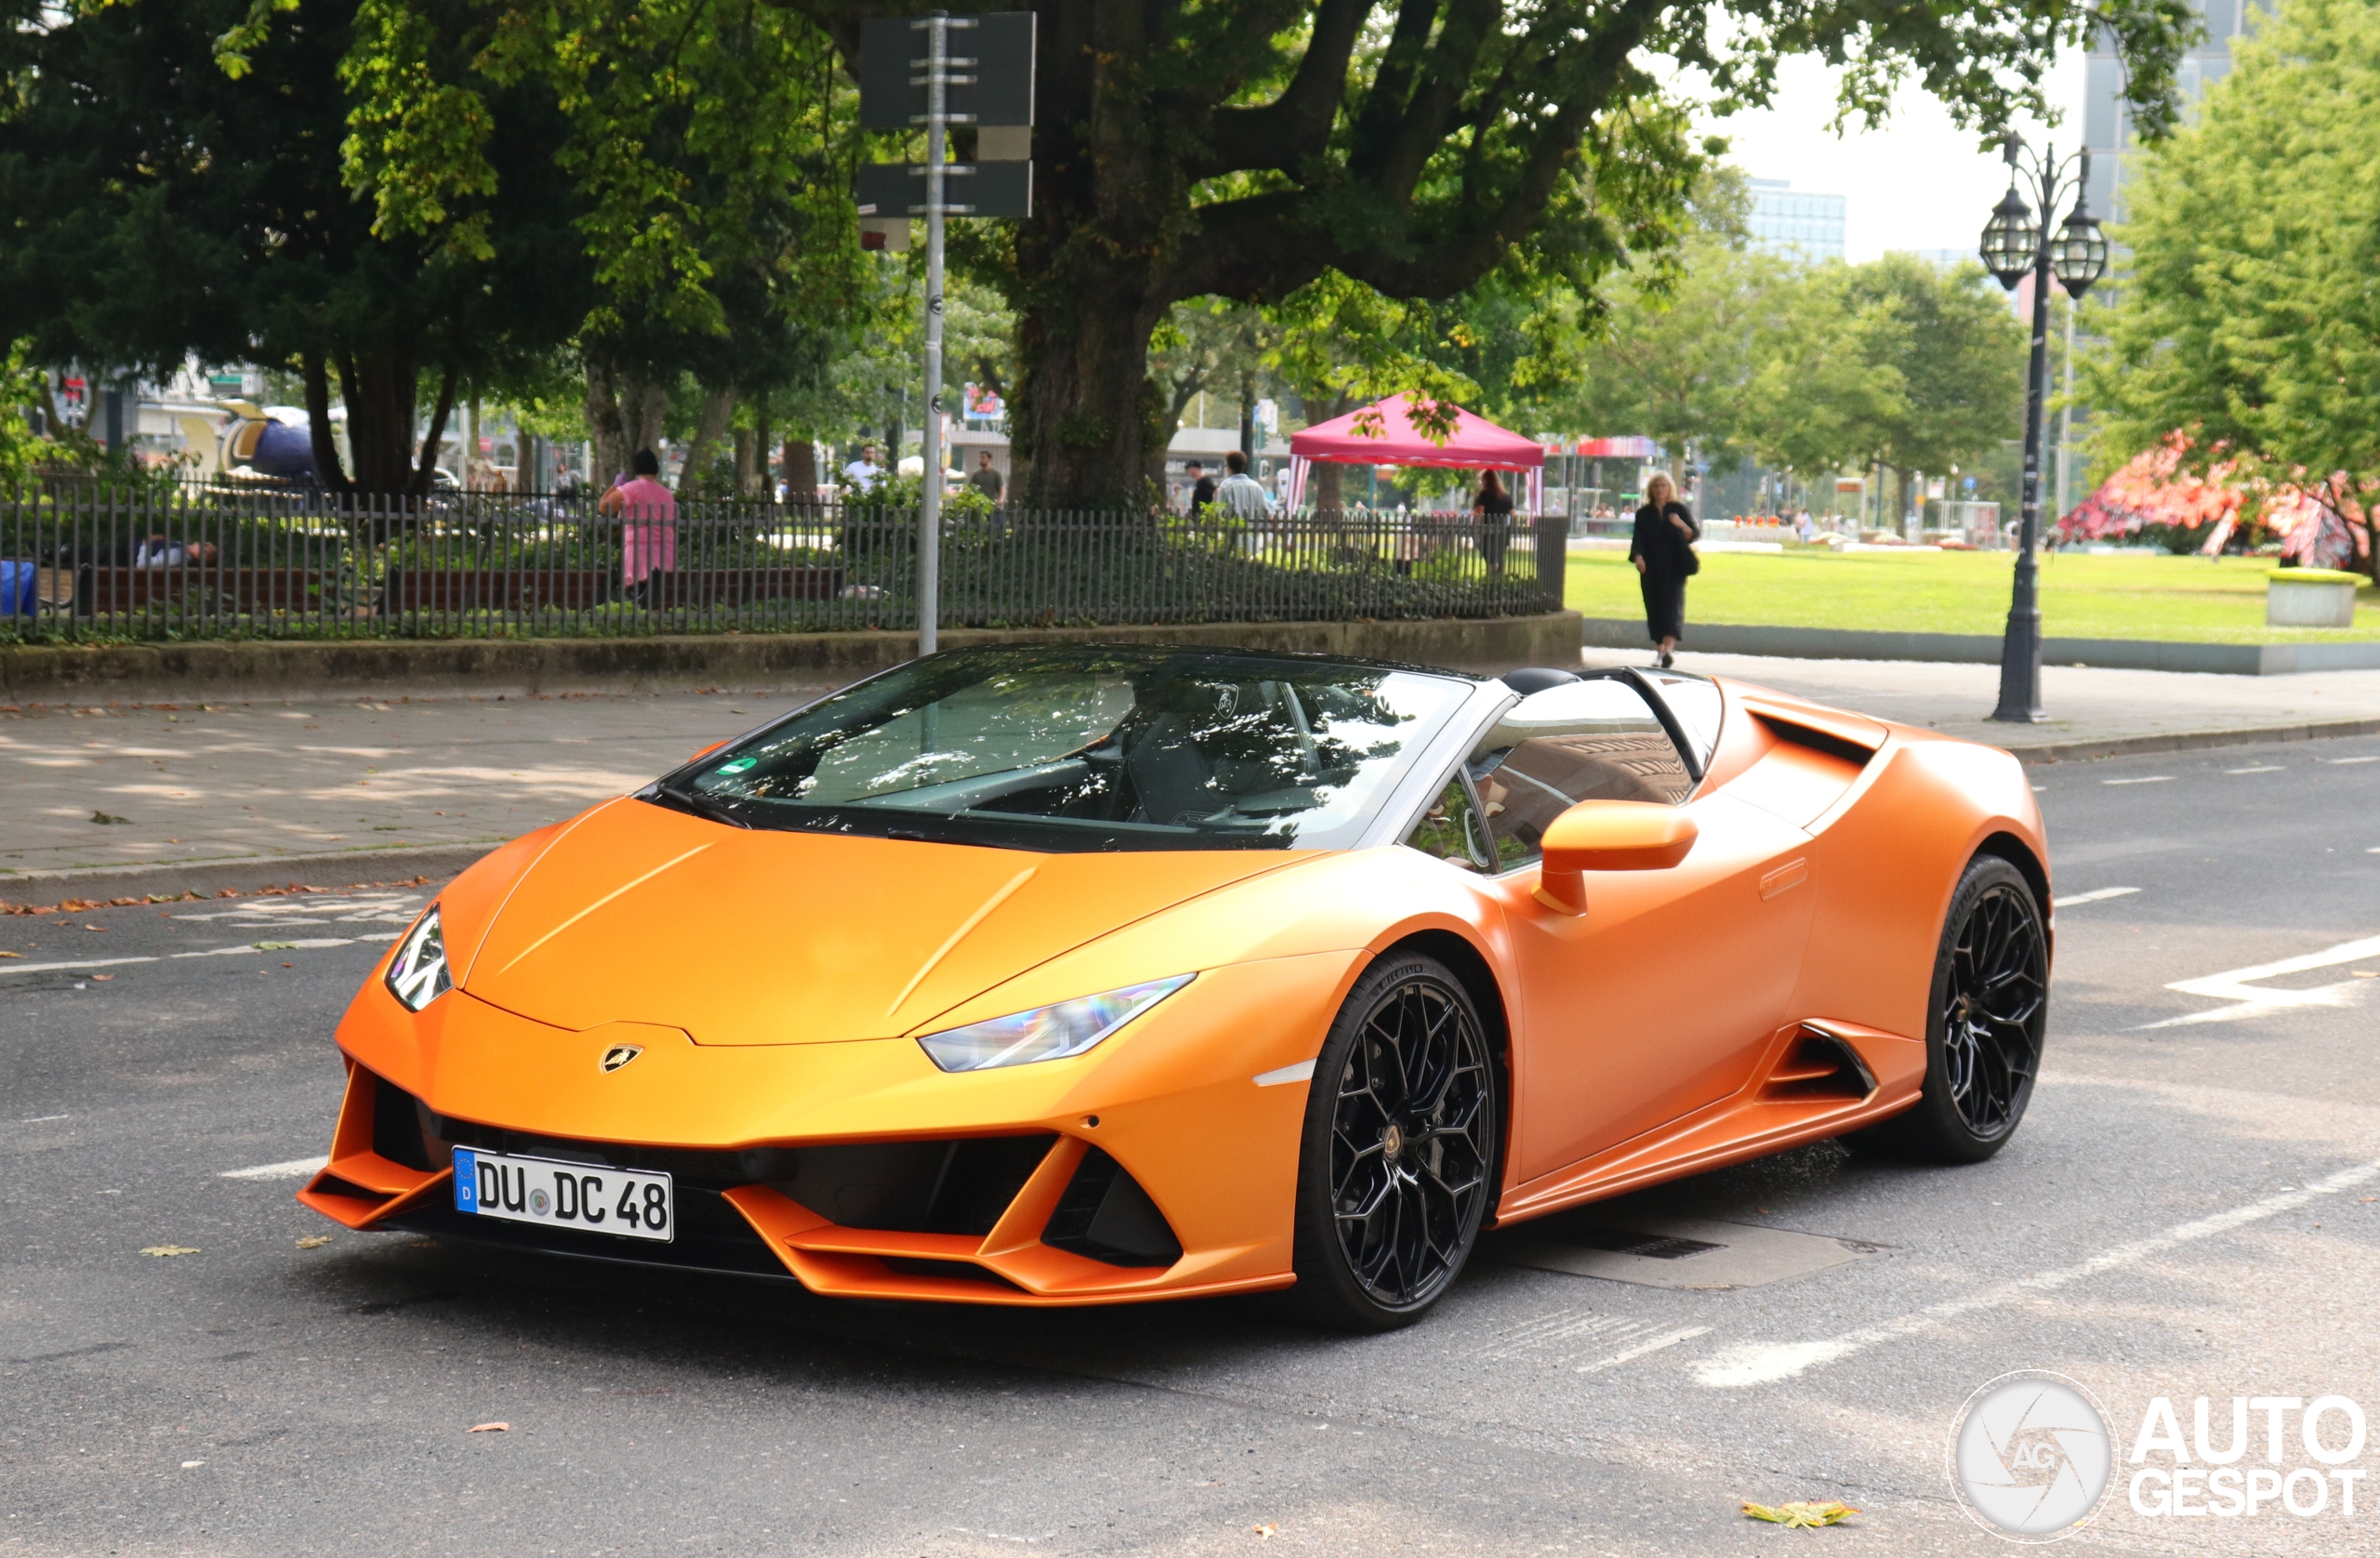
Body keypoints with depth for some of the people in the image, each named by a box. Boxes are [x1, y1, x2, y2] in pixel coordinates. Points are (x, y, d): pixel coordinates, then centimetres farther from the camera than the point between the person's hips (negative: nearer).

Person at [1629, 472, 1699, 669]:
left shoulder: (1678, 510, 4)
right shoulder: (1644, 514, 9)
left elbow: (1696, 535, 2)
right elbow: (1638, 539, 2)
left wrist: (1682, 525, -18)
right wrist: (1638, 556, -18)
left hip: (1674, 568, -3)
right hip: (1651, 569, 3)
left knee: (1672, 605, -14)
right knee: (1654, 608, 2)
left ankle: (1668, 648, -27)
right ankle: (1662, 650, 9)